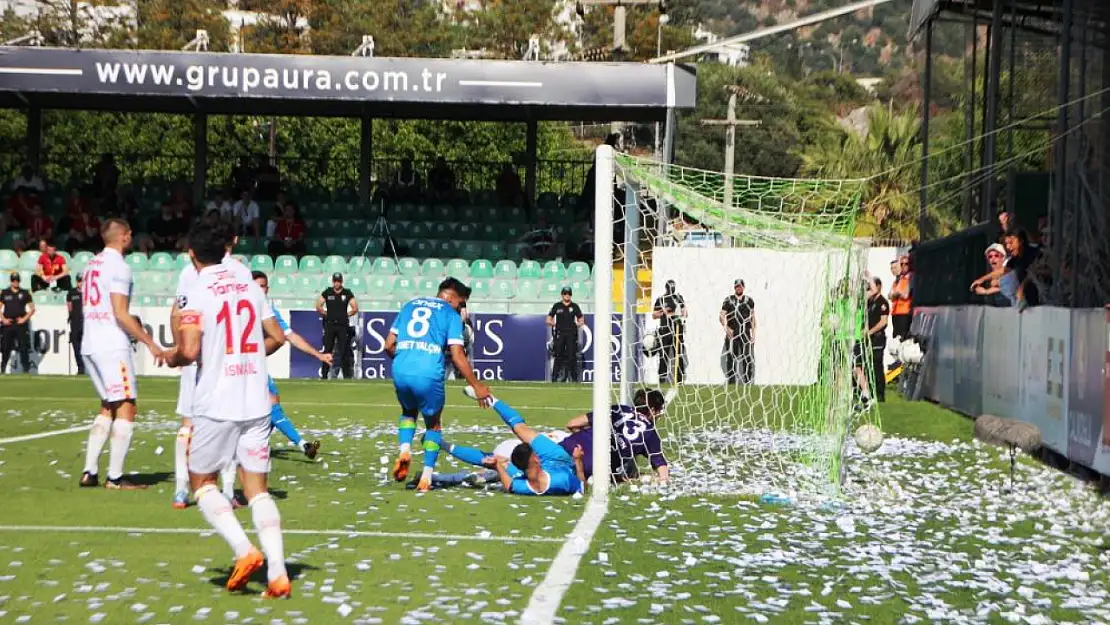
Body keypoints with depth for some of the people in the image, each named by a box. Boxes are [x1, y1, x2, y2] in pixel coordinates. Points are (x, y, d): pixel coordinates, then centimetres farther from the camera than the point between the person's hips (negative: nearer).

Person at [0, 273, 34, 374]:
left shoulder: (24, 293, 7)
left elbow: (32, 309, 7)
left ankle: (26, 369, -2)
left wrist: (24, 318, -5)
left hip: (21, 324, -1)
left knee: (23, 347, -5)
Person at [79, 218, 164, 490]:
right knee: (126, 409, -3)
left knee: (108, 408, 17)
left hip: (88, 345, 9)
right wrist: (150, 343, -14)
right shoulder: (119, 266, -11)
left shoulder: (92, 264, 15)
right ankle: (115, 478, -4)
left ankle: (89, 472, 12)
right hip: (112, 346, -9)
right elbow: (121, 313, -17)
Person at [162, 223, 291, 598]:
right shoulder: (250, 287, 9)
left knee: (201, 481, 13)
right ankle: (277, 572, -3)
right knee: (257, 487, 7)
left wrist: (172, 358, 5)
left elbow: (189, 351, -17)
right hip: (256, 403, 5)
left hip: (216, 404, -5)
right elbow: (277, 338, 13)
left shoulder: (195, 294, -8)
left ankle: (244, 550, -4)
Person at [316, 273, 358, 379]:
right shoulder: (327, 292, 5)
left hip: (343, 325, -1)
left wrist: (346, 315, 1)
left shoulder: (347, 293, 3)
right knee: (327, 350, 2)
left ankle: (347, 376, 4)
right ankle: (324, 375, 7)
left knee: (344, 351, -1)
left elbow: (355, 308, 4)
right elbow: (318, 307, 8)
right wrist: (326, 314, 4)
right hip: (330, 325, 1)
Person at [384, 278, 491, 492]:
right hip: (428, 374, -3)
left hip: (400, 370, 3)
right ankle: (426, 476, 13)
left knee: (408, 411, 32)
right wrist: (477, 385, 6)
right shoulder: (451, 314, 9)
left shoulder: (409, 305, 21)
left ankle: (404, 450, 8)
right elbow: (457, 356, -1)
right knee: (432, 423, 21)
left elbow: (389, 345, 18)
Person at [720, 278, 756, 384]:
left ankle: (748, 382, 0)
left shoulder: (749, 300, 10)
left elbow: (753, 318, 12)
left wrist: (753, 334, 6)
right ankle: (731, 381, 9)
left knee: (748, 359, -4)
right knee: (731, 359, 3)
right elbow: (721, 315, 2)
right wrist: (726, 327, -14)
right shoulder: (728, 300, 6)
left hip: (746, 334, 1)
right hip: (732, 334, -1)